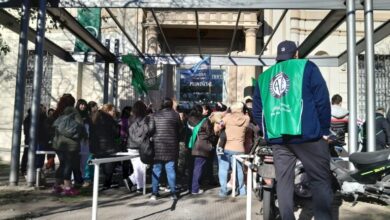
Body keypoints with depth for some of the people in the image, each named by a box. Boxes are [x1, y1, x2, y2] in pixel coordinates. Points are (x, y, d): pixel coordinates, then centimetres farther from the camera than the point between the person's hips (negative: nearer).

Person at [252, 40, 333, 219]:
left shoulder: (263, 77, 18)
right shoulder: (306, 66, 6)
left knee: (283, 181, 9)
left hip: (277, 138, 4)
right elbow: (322, 99, -2)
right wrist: (324, 130, 4)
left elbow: (257, 111, 17)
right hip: (306, 134, -4)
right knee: (321, 180, 2)